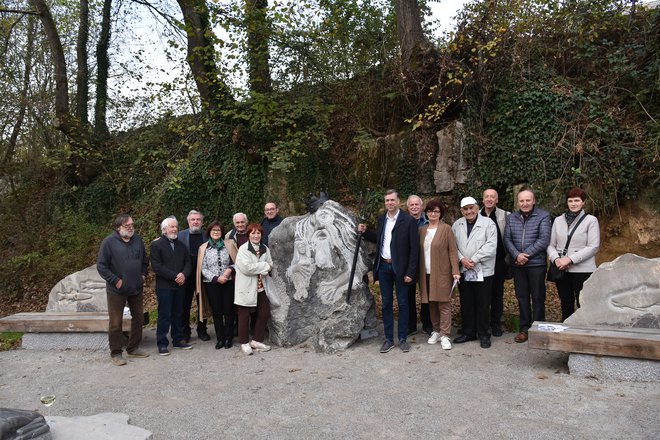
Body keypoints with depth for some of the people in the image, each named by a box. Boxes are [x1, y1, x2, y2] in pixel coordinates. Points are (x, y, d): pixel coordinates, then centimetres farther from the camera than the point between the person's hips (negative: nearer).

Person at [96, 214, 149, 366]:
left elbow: (144, 261, 18)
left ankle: (133, 348, 28)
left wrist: (143, 275, 6)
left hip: (136, 288, 6)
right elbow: (101, 266, -10)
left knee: (138, 318, 13)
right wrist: (115, 280, -15)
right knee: (115, 322, 2)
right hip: (117, 290, -5)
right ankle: (116, 353, 14)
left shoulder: (138, 240, 6)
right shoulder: (109, 242, -10)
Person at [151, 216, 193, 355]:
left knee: (178, 314, 12)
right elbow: (156, 266, -13)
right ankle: (162, 344, 7)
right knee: (164, 315, -2)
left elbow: (188, 263, 11)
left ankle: (178, 339, 22)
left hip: (180, 286, 5)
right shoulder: (156, 244, -4)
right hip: (164, 286, -5)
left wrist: (183, 274, -10)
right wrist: (175, 276, -16)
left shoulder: (181, 245, 15)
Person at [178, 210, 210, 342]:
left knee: (202, 303, 10)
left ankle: (202, 330, 22)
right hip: (186, 275, -1)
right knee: (185, 305, 8)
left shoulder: (207, 235, 1)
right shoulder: (181, 235, 0)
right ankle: (185, 332, 19)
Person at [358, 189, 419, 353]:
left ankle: (403, 338, 19)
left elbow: (414, 248, -10)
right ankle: (388, 339, 19)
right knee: (386, 304, 10)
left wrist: (410, 272, -14)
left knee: (402, 304, 6)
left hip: (400, 268, -4)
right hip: (383, 267, 5)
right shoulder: (381, 219, 8)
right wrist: (365, 232, 4)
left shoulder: (408, 220, -9)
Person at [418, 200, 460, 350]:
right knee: (431, 304, 10)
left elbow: (453, 251, -6)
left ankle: (445, 335, 3)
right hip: (426, 273, 5)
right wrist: (419, 272, 7)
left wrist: (455, 270, -13)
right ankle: (436, 331, 23)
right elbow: (419, 251, 12)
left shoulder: (446, 228, -3)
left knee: (444, 304, -2)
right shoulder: (422, 230, 11)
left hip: (442, 273, -4)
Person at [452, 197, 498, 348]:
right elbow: (453, 246, 6)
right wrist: (462, 259, -10)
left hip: (483, 271, -4)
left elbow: (491, 246, -13)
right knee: (466, 304, 12)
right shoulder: (457, 225, 8)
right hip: (463, 271, 4)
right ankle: (468, 332, 25)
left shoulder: (488, 223, -5)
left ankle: (483, 335, 17)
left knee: (483, 304, 4)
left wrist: (473, 259, -16)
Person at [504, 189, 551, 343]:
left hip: (536, 263, -4)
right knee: (522, 297, 10)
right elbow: (507, 239, 3)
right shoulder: (511, 218, 9)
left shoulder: (543, 216, -3)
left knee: (538, 297, 3)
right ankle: (524, 329, 19)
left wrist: (527, 255, -14)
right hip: (517, 264, 4)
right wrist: (516, 255, -12)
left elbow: (544, 239, -11)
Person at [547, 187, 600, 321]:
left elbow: (593, 247, -8)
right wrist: (556, 259, -10)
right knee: (566, 306, 11)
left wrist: (570, 259, -16)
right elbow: (551, 244, 9)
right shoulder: (558, 220, 11)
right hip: (561, 270, 4)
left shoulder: (591, 220, -1)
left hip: (583, 270, -4)